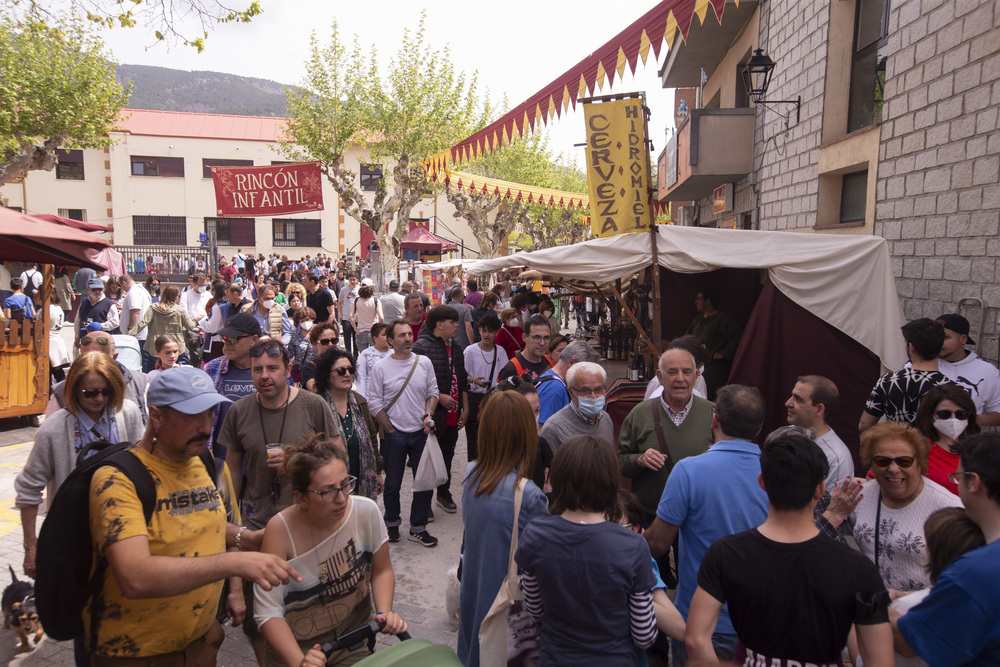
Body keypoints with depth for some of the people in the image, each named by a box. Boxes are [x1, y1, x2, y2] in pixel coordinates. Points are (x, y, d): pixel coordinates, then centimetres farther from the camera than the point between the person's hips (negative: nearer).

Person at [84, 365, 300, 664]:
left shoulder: (213, 467, -1)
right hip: (133, 649, -5)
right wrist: (233, 563, -38)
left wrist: (235, 589, 2)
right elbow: (135, 578, -33)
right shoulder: (117, 480, -21)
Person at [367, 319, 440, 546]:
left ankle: (418, 527, 23)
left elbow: (433, 393, 8)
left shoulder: (424, 363, 2)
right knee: (392, 483, 11)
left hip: (421, 433, 3)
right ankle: (391, 523, 33)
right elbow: (374, 403, -5)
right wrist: (390, 431, -6)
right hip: (394, 434, -2)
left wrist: (428, 415, -9)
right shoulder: (380, 368, -6)